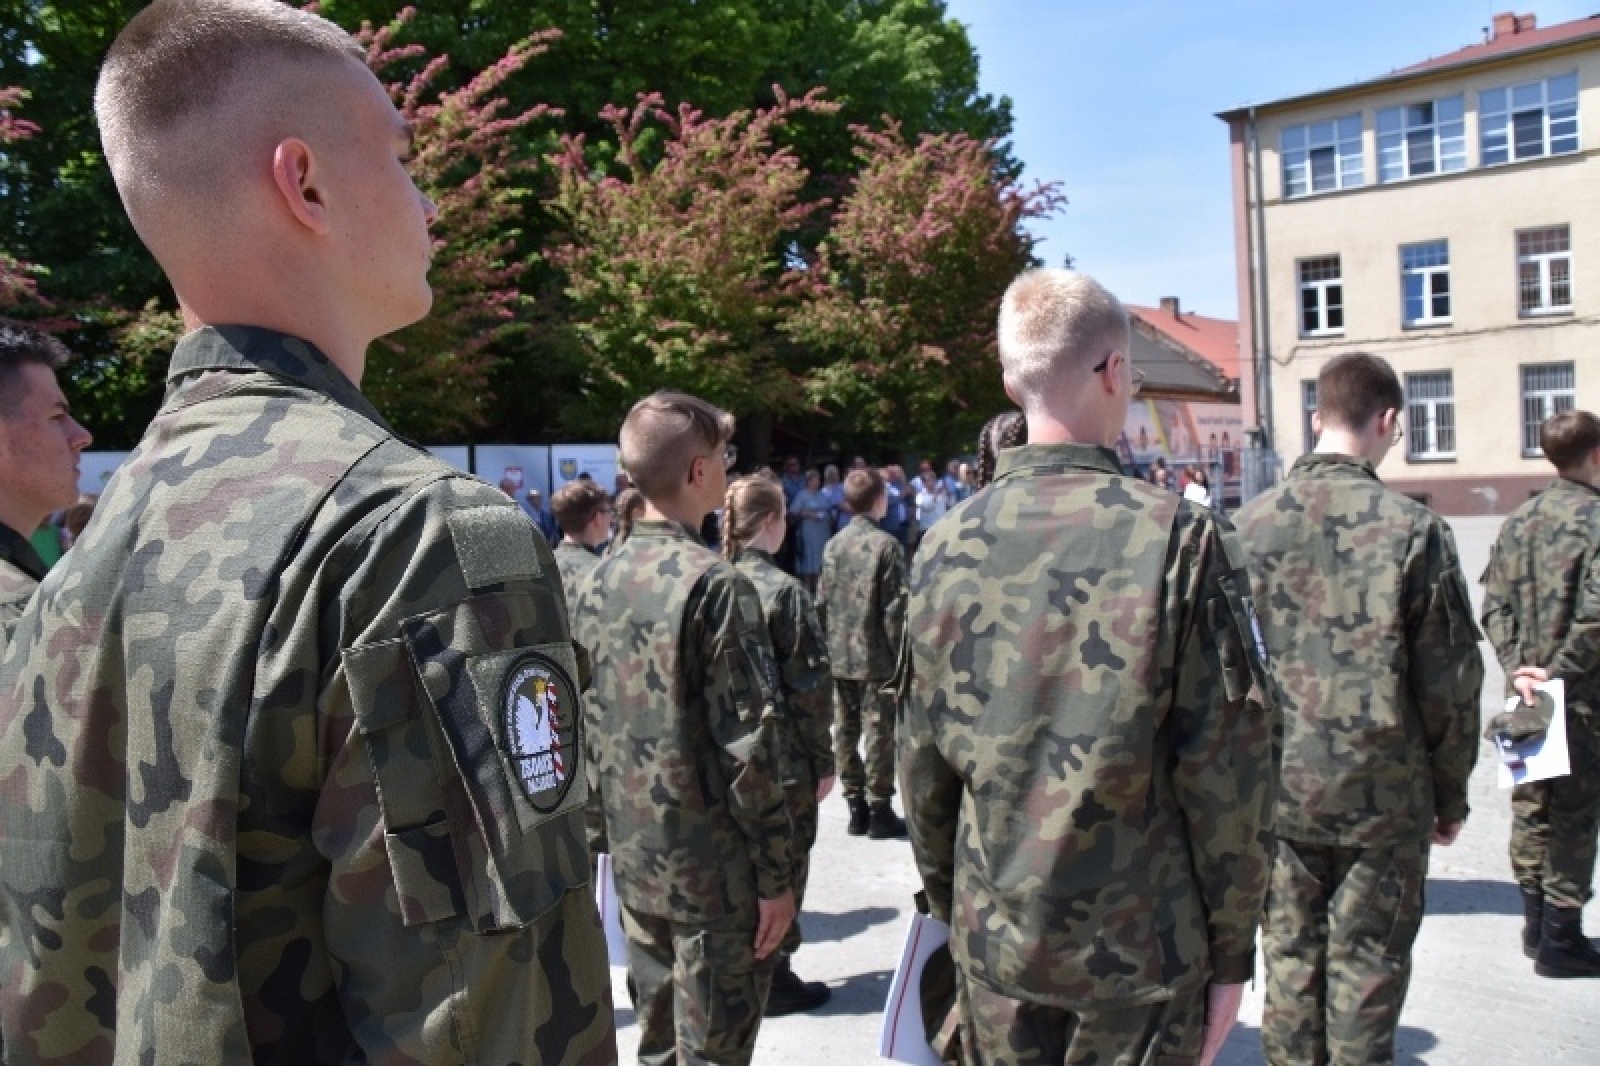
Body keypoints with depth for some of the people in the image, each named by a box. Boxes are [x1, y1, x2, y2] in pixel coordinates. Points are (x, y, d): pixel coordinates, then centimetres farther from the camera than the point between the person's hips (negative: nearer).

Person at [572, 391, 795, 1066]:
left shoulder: (597, 584, 3)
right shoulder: (715, 585, -18)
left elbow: (586, 725, 9)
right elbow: (749, 746, -20)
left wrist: (611, 832, 17)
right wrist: (776, 875, -12)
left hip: (634, 864, 7)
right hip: (714, 872, -7)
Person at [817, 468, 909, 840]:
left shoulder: (833, 545, 5)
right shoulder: (886, 545, -12)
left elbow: (822, 602, 7)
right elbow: (895, 607, -13)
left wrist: (827, 645, 16)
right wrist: (901, 654, -5)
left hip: (839, 657, 6)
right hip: (876, 658, -5)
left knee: (845, 731, 11)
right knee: (879, 732, 2)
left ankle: (856, 807, 18)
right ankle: (879, 809, 8)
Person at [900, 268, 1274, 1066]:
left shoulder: (945, 548, -4)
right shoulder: (1178, 536, -15)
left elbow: (923, 762, 3)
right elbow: (1225, 763, -12)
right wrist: (1231, 946, 0)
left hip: (993, 946, 3)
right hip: (1144, 948, -3)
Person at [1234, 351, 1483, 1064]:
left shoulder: (1250, 523, -4)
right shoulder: (1413, 528, -12)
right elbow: (1449, 683, -7)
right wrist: (1450, 793, 6)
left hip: (1278, 788, 3)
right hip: (1383, 793, -2)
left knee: (1290, 958, 15)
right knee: (1367, 965, 10)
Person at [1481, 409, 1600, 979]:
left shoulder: (1518, 522, 6)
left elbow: (1494, 604, 1)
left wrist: (1517, 666, -4)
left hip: (1528, 692, 6)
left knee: (1531, 807, 16)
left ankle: (1535, 924, 28)